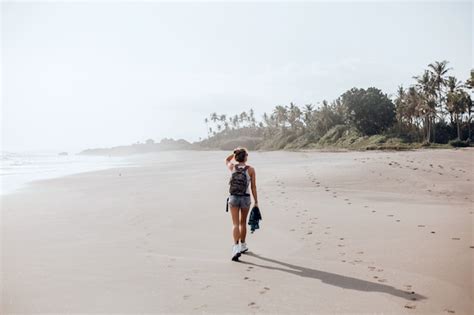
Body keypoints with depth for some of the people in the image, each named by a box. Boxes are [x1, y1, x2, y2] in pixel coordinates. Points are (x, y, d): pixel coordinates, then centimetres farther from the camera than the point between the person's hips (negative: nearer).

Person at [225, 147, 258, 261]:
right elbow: (253, 187, -5)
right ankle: (242, 245, 33)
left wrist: (235, 153, 13)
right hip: (246, 198, 0)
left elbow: (227, 160, 24)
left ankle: (236, 247, -18)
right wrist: (256, 201, 2)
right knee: (243, 222, 18)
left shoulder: (232, 167, -2)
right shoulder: (251, 169, -6)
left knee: (235, 224, -1)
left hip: (233, 198, 0)